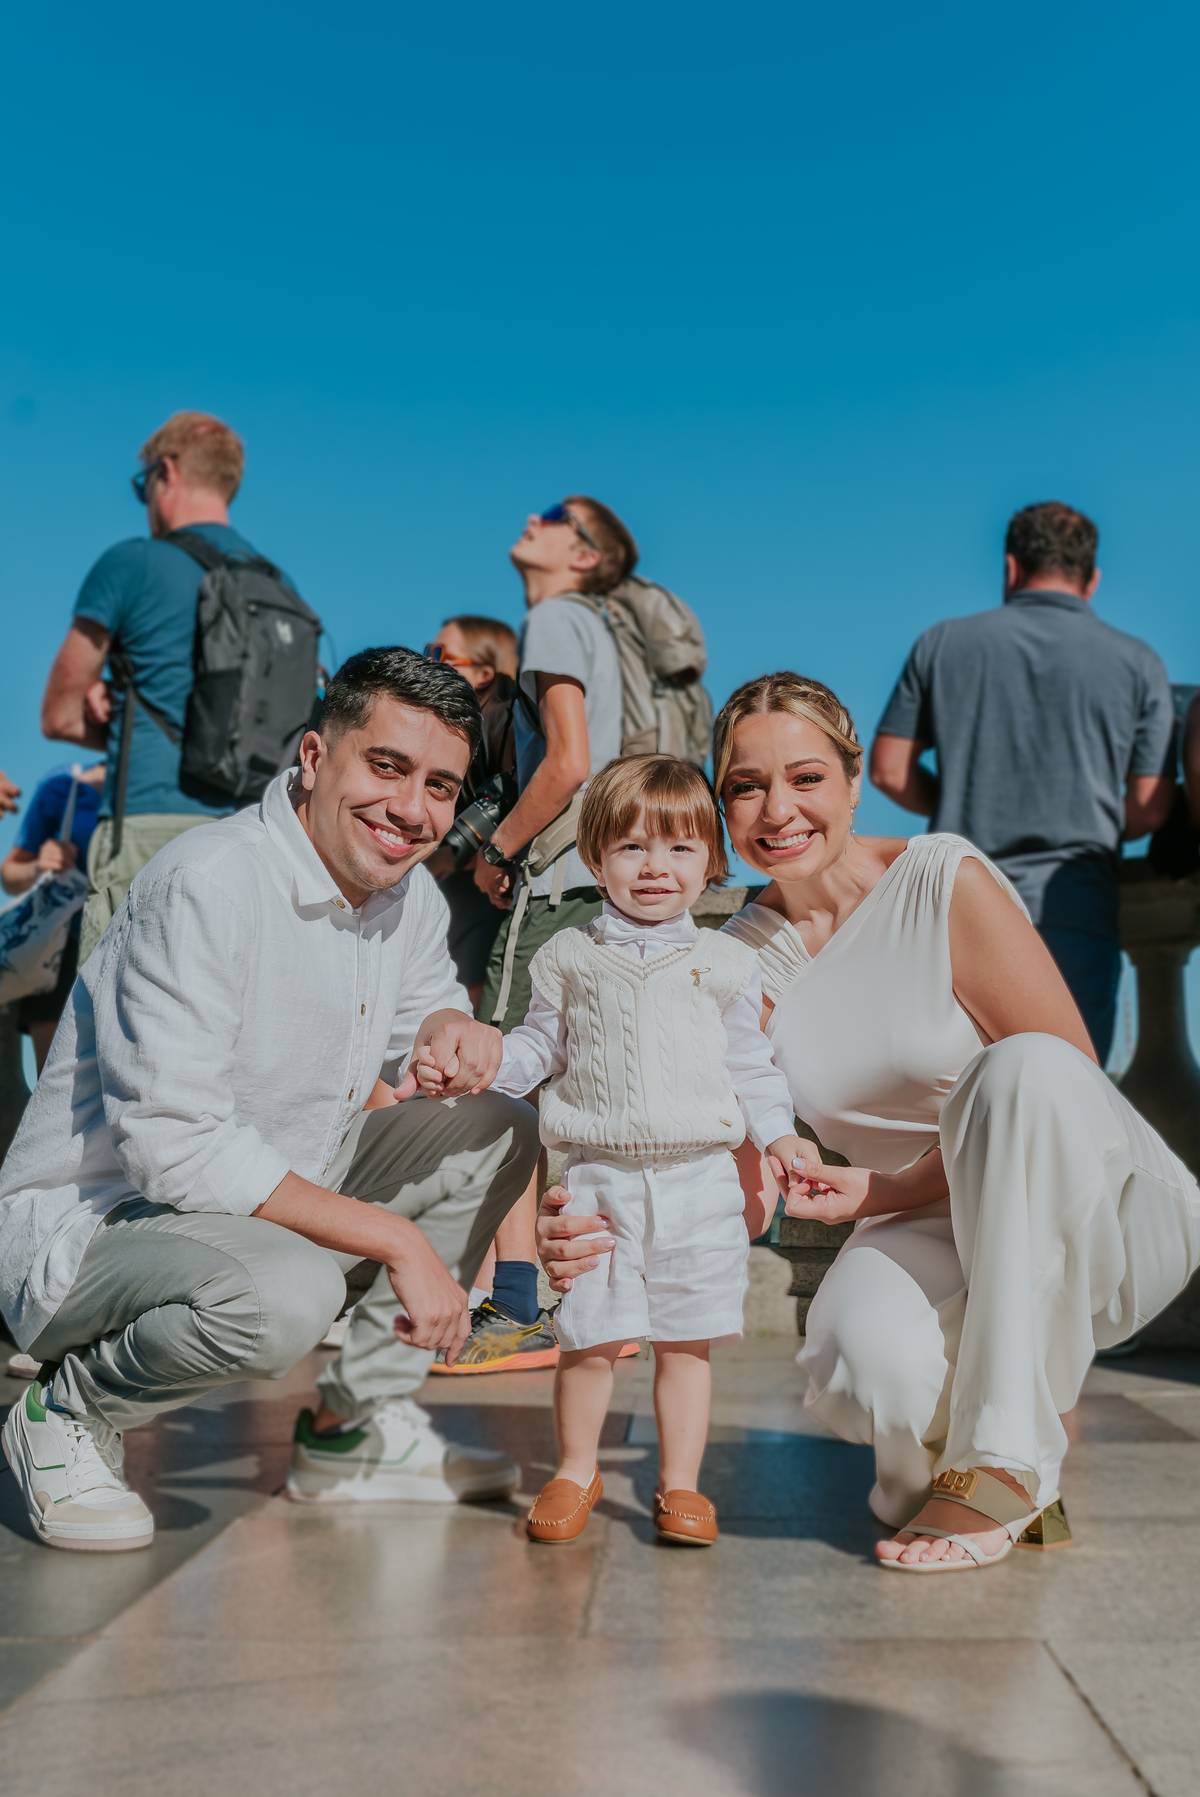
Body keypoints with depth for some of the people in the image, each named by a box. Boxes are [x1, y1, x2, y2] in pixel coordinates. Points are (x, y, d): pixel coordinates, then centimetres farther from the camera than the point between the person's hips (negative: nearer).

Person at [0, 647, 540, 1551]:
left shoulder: (413, 896, 0)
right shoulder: (207, 884, -25)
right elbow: (173, 1145, -29)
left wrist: (452, 1028, -12)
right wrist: (395, 1238, -27)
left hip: (264, 1197, 8)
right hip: (86, 1226, -8)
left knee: (497, 1133, 0)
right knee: (285, 1294, -37)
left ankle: (355, 1428, 10)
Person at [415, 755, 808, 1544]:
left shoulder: (726, 963, 8)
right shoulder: (570, 957, 7)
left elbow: (749, 1063, 13)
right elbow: (540, 1047, 12)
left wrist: (779, 1133, 3)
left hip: (700, 1179, 1)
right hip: (600, 1180, 0)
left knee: (686, 1342, 6)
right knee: (588, 1340, 3)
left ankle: (681, 1484, 23)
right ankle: (577, 1472, 26)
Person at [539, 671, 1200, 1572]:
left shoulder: (948, 881, -13)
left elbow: (1069, 1084, -13)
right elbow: (741, 1188, -2)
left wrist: (886, 1191, -20)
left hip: (1104, 1217, -1)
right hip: (934, 1236, 2)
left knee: (1021, 1067, -36)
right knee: (866, 1365, -34)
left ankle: (1001, 1468, -23)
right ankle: (950, 1433, 6)